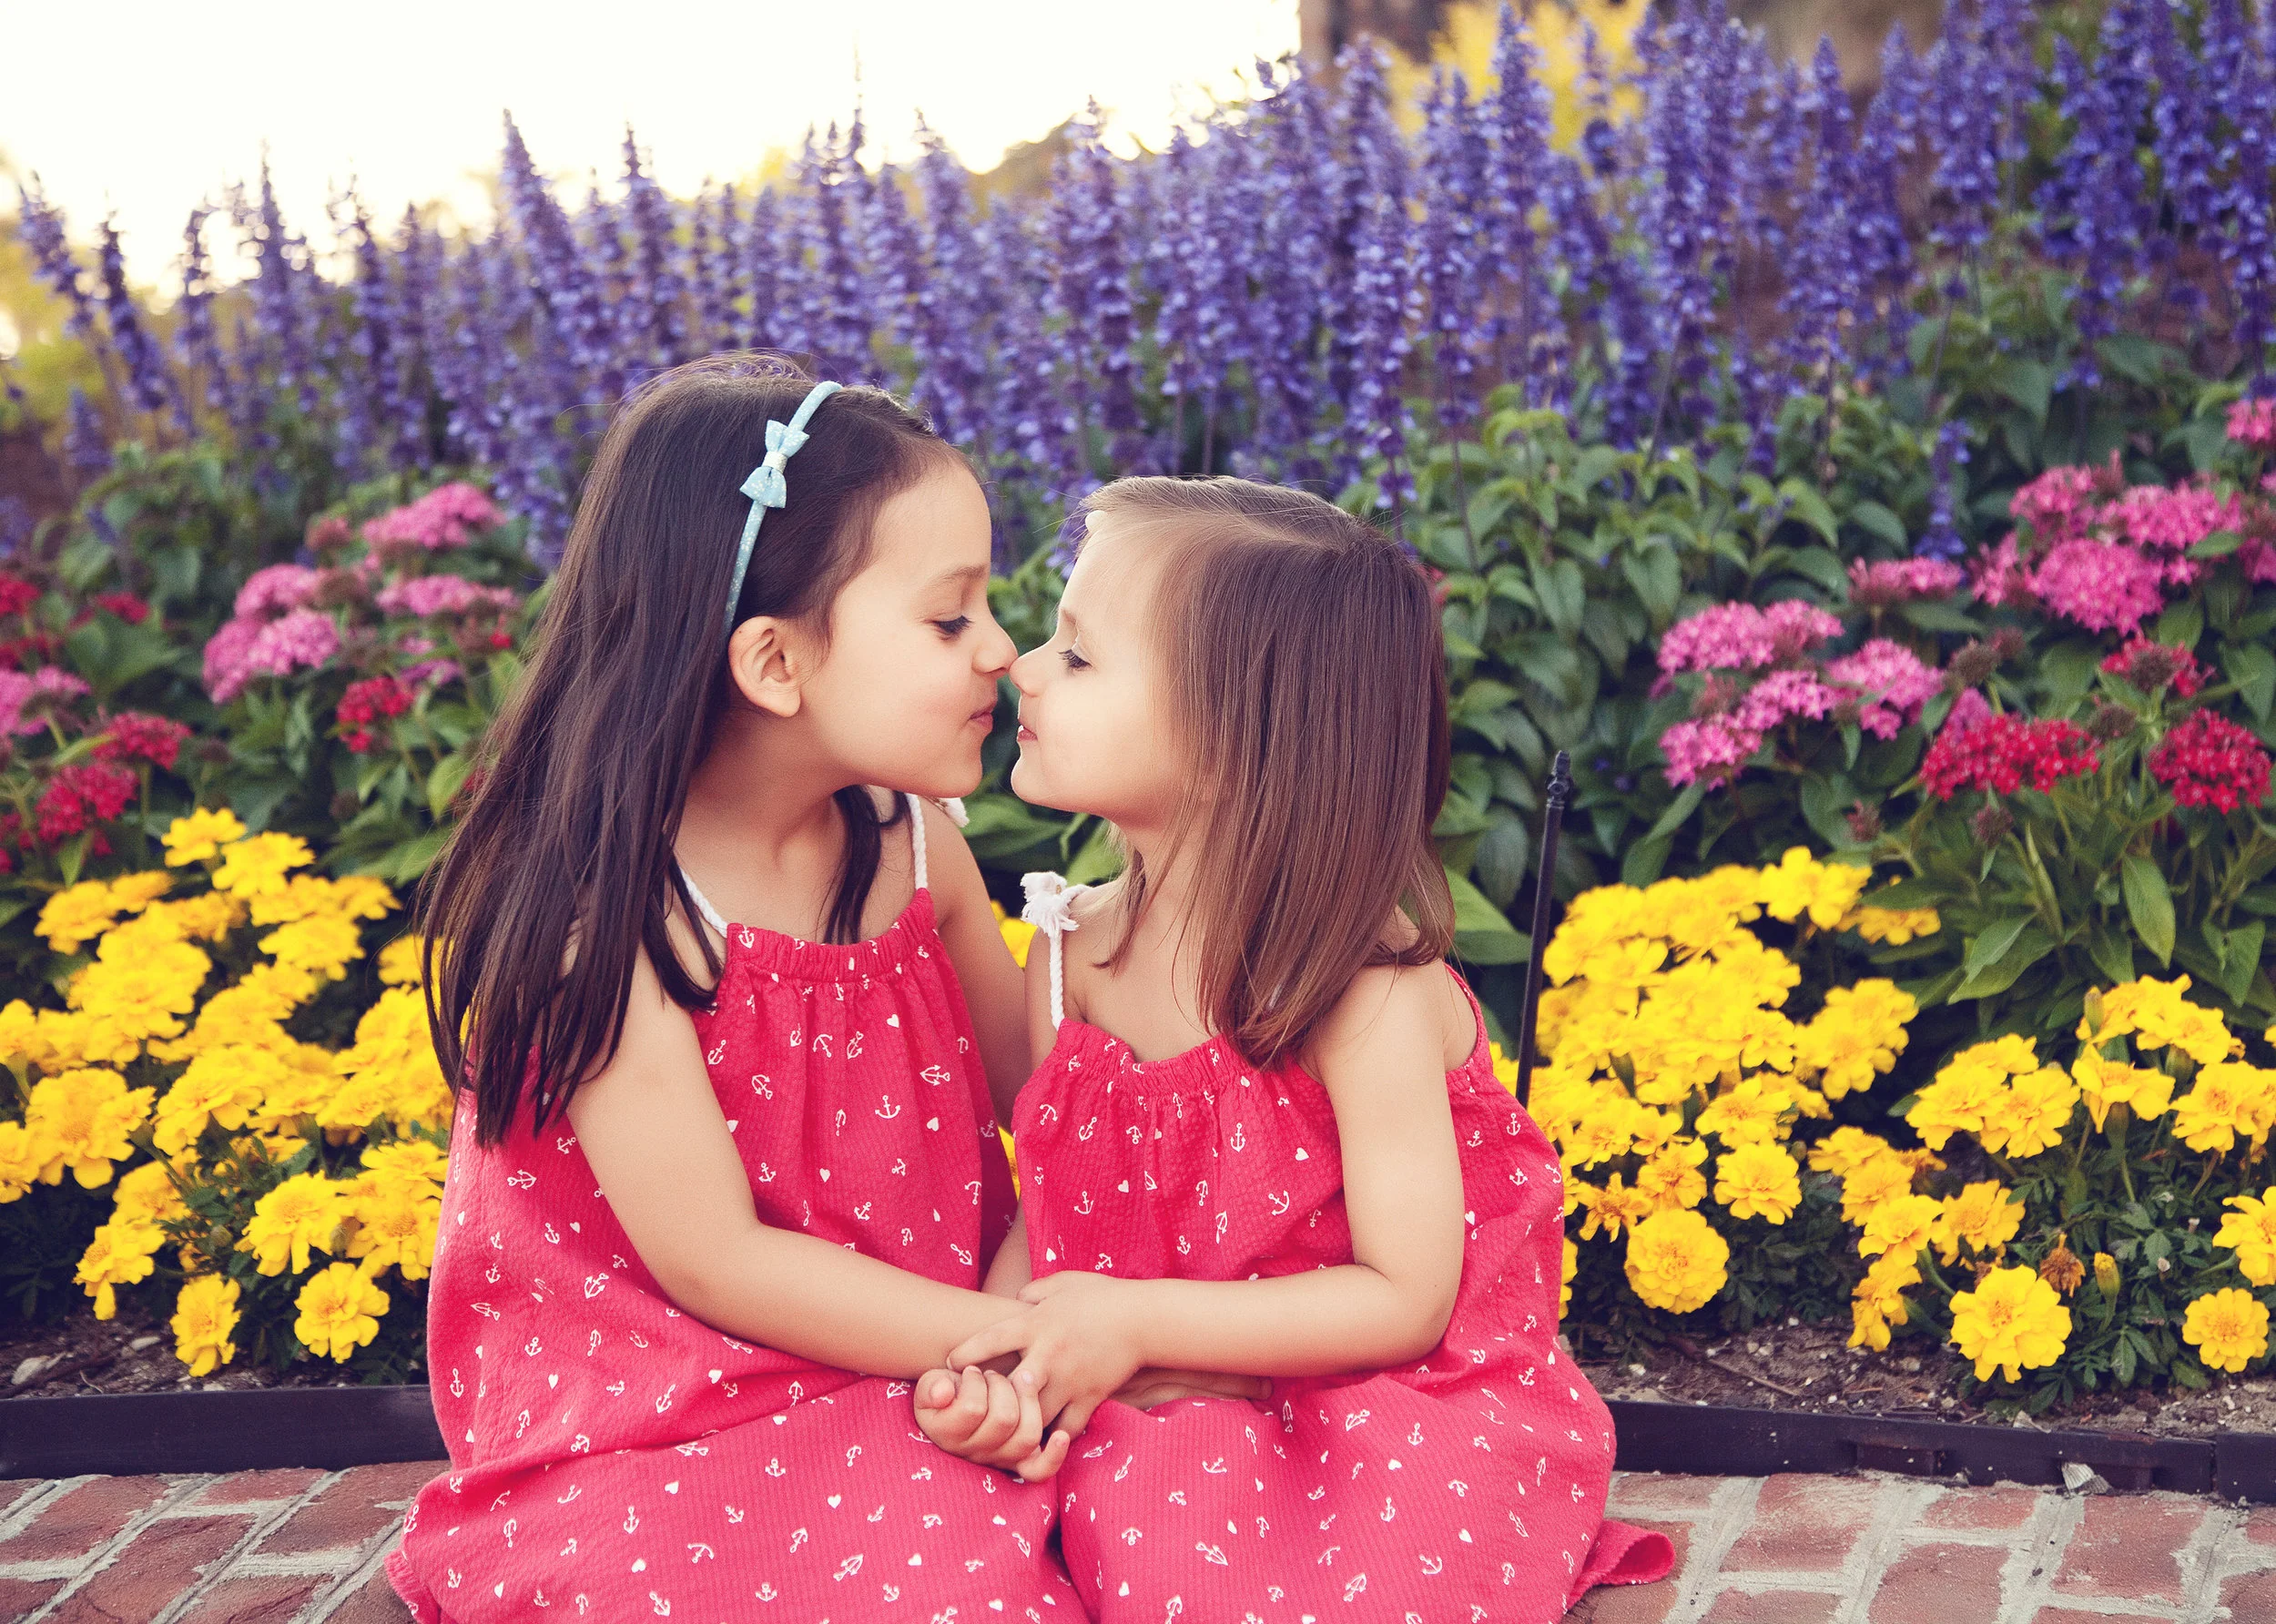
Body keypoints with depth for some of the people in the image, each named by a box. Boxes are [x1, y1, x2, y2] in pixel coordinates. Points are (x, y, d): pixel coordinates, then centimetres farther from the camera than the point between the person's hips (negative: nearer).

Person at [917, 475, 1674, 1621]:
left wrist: (1135, 1323, -21)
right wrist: (991, 1349, -20)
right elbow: (1047, 1205, 3)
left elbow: (1407, 1299, -17)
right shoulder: (1073, 952, -1)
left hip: (1401, 1423, -4)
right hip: (1178, 1422, 4)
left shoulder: (1369, 996, -20)